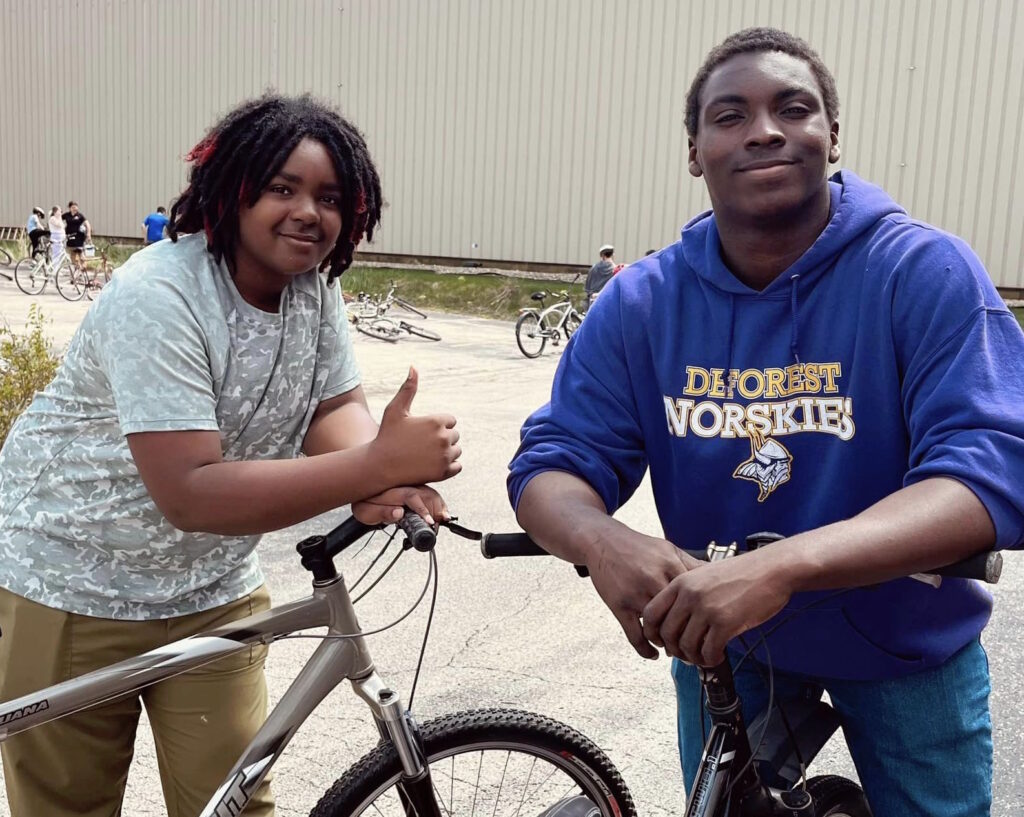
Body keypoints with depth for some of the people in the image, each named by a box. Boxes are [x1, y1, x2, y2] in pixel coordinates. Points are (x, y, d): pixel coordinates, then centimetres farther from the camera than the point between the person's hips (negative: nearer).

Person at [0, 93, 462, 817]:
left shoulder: (314, 286, -5)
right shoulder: (160, 297, -27)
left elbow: (334, 406, -5)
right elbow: (190, 494, -34)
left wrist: (375, 483, -29)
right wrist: (379, 463, -38)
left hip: (214, 590, 5)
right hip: (73, 589, -5)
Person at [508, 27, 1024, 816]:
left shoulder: (928, 273, -22)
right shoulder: (641, 301, -14)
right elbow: (553, 465, -15)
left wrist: (783, 566, -47)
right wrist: (603, 542, -40)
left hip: (907, 644, -1)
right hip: (720, 637, 2)